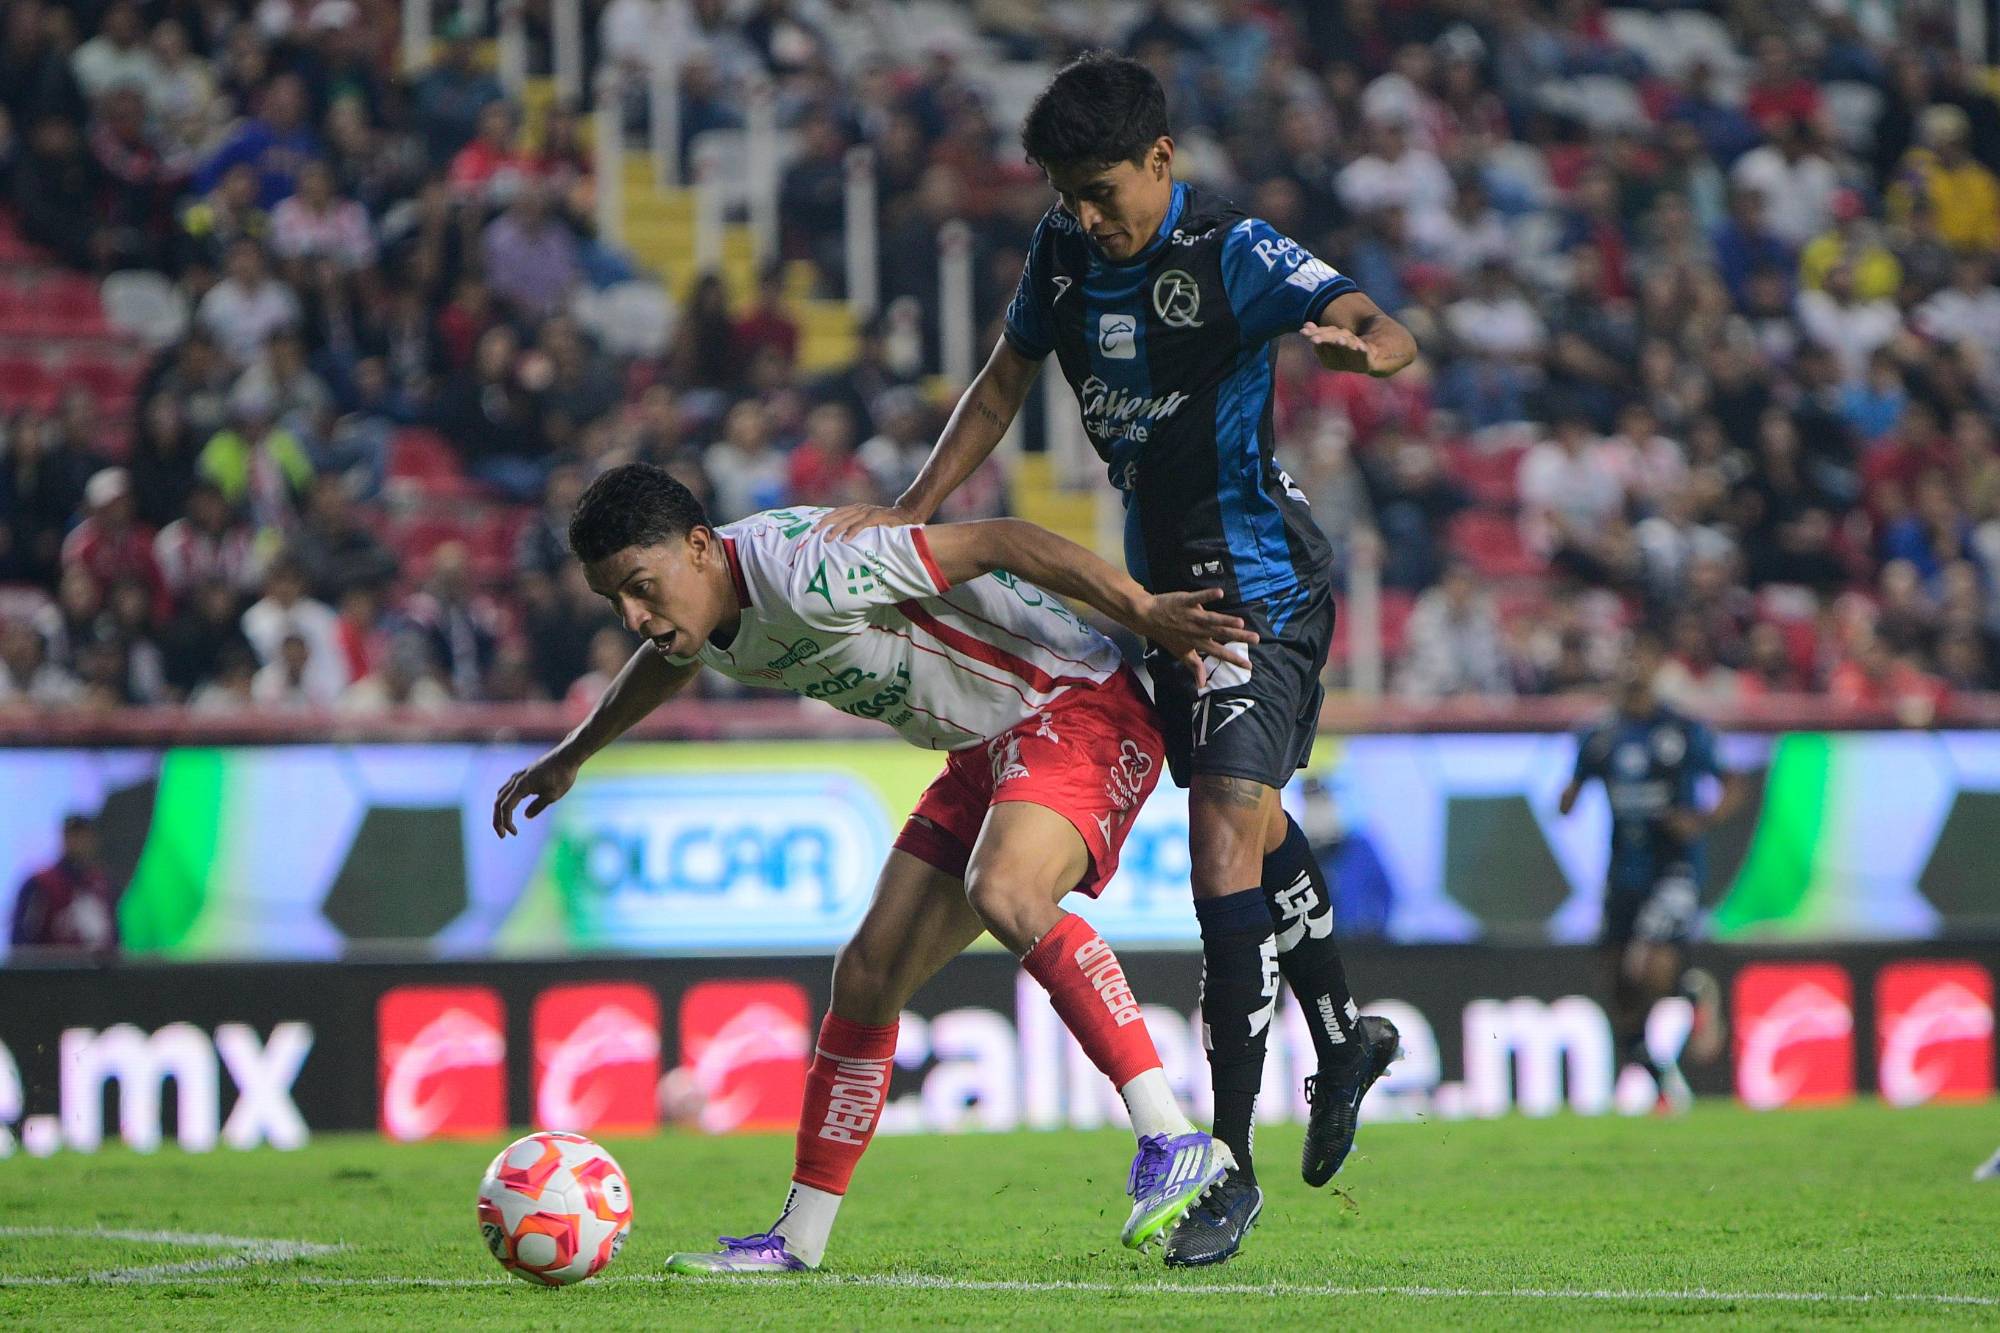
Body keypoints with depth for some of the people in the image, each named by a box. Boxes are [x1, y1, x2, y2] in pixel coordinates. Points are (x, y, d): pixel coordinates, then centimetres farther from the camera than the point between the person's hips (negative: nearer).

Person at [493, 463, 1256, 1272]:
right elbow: (667, 664, 30)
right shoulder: (704, 611, 3)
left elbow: (992, 541, -26)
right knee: (868, 976, 5)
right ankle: (799, 1238, 15)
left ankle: (1172, 1144, -39)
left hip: (1076, 709, -10)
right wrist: (569, 758, 45)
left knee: (1000, 894, -36)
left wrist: (1144, 612, -28)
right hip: (985, 751, 10)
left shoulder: (803, 572, -27)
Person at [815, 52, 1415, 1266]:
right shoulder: (1065, 252, 1)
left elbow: (1390, 330, -31)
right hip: (1163, 581, 8)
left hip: (1260, 585, -8)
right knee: (1250, 820, 22)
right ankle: (1344, 1040, 45)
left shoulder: (1233, 255, -19)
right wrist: (909, 514, 5)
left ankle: (1230, 1162, -14)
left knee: (1227, 842, -17)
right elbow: (1005, 386, 14)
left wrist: (1362, 348, -55)